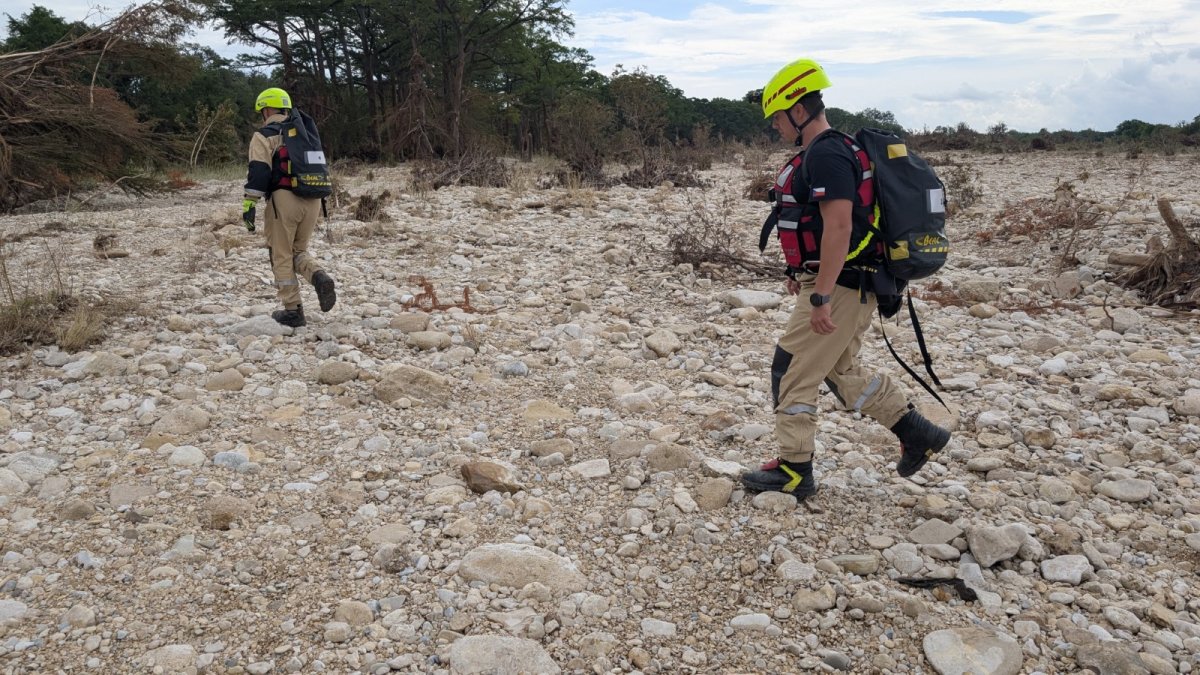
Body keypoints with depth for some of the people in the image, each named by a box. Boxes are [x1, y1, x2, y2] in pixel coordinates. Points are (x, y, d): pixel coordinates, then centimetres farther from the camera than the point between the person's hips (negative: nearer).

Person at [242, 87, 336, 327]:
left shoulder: (264, 136, 1)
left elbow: (258, 172, -11)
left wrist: (249, 205, -13)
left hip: (283, 199, -6)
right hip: (312, 200, 6)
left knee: (282, 256, 5)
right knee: (299, 251, 18)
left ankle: (293, 311, 4)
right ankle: (319, 276, -14)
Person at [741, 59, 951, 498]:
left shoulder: (825, 155, -18)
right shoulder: (833, 151, 16)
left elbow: (839, 226, -26)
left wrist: (820, 297, -27)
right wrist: (803, 273, 25)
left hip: (838, 288, -10)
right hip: (852, 287, 10)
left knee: (792, 373, 0)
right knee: (841, 372, 21)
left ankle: (794, 472, 11)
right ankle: (918, 434, 25)